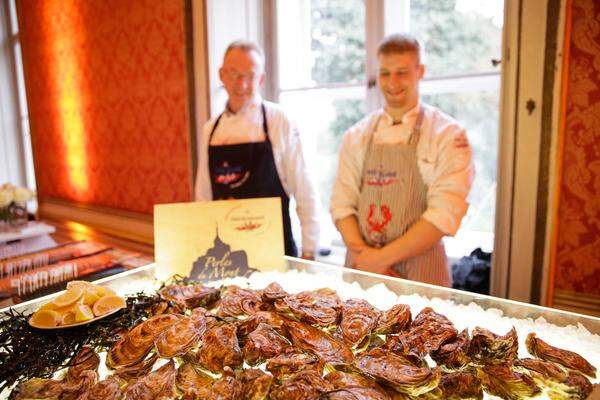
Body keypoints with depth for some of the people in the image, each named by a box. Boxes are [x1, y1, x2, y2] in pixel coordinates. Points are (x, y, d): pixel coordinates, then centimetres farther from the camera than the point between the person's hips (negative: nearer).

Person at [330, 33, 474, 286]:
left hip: (420, 273, -3)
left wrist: (383, 257, -16)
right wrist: (362, 252, -13)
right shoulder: (356, 135, 5)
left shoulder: (448, 134, -6)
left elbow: (446, 213, -14)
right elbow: (342, 203, 2)